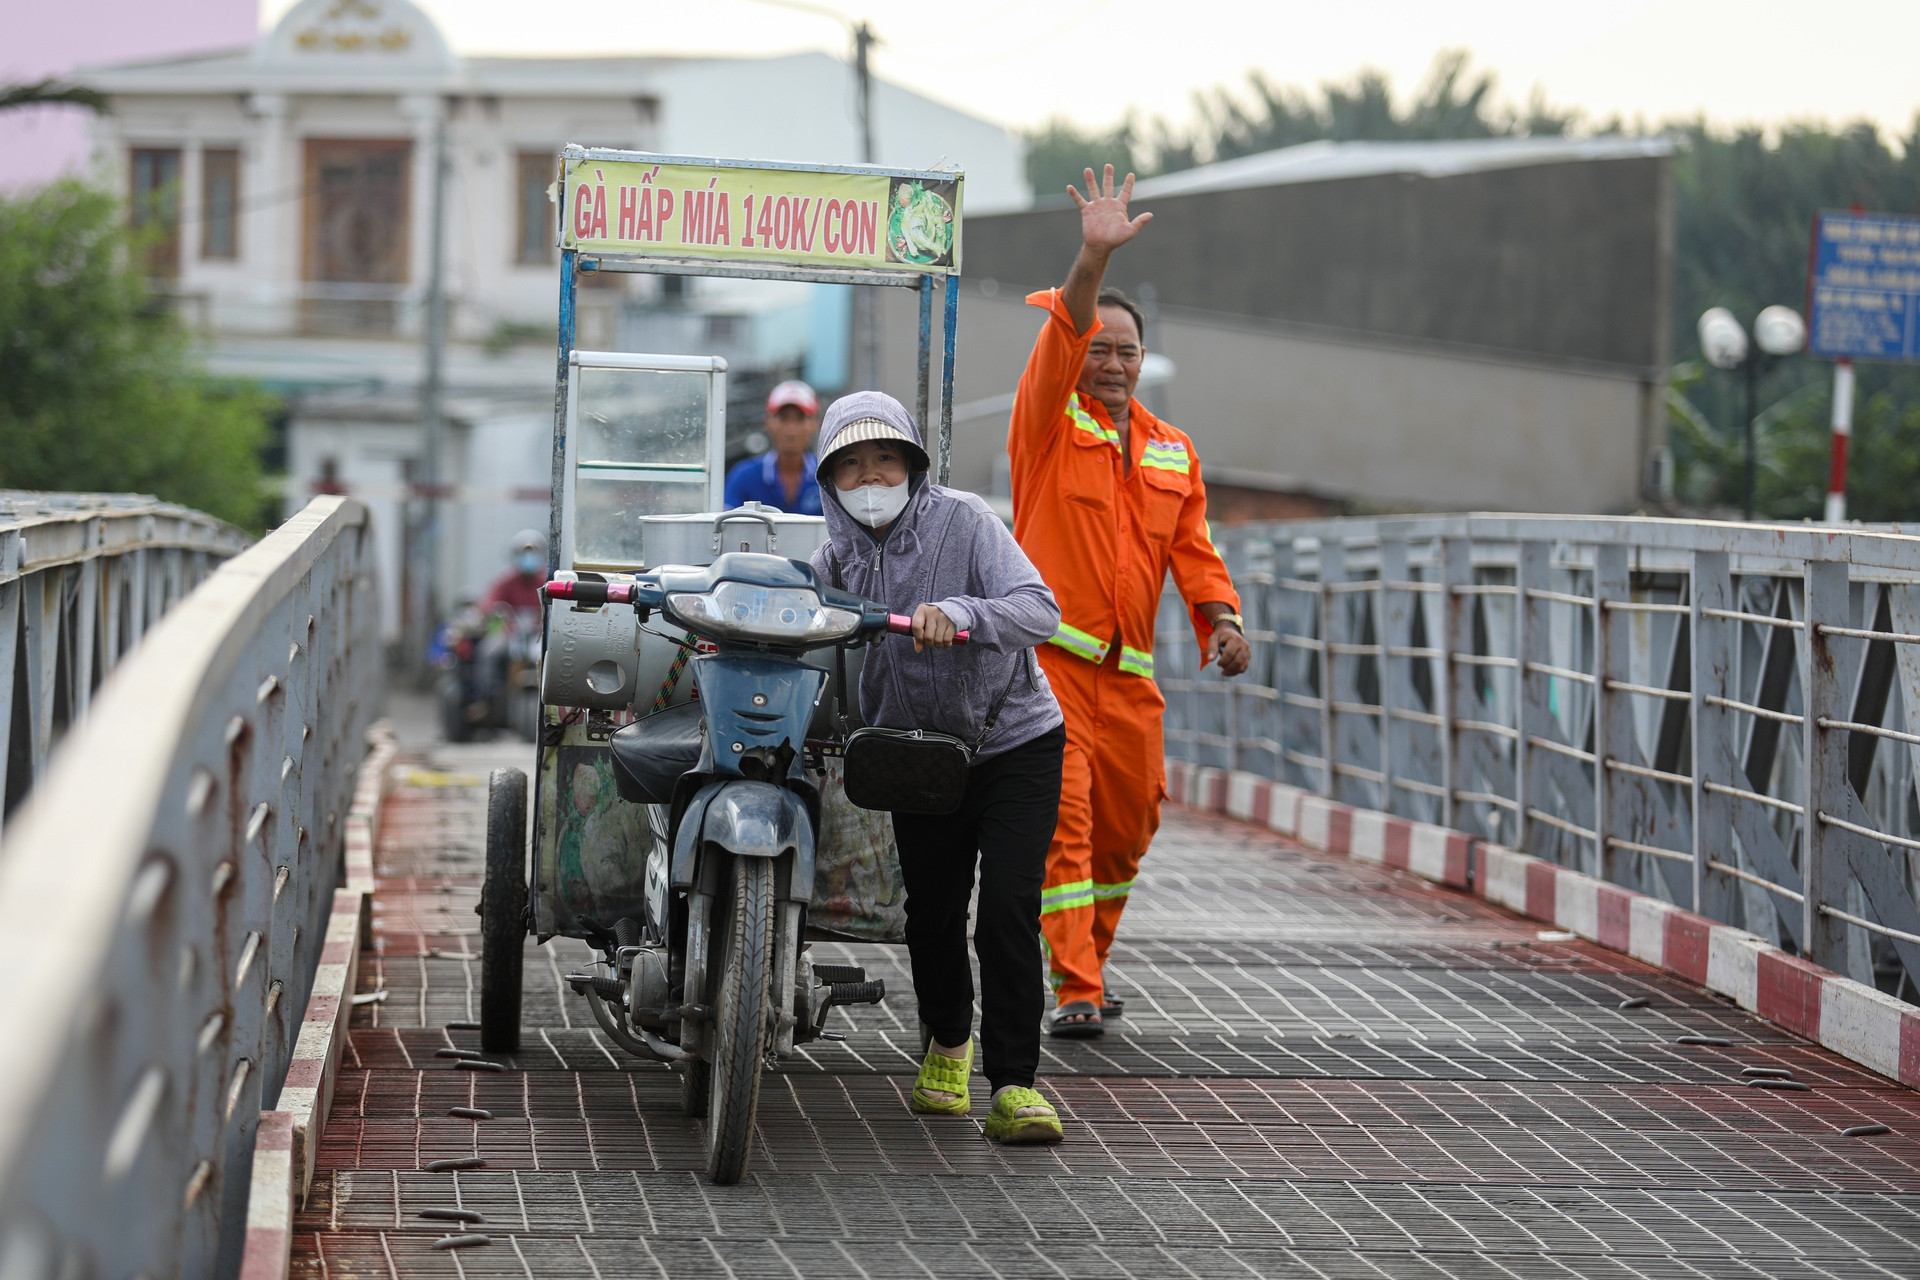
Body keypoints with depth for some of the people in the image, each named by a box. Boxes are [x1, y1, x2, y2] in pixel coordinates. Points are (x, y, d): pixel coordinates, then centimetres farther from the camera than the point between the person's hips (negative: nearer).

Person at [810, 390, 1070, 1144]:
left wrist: (957, 613, -47)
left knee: (1008, 912, -15)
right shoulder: (843, 552, -1)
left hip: (1015, 744, -5)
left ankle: (1014, 1085, -11)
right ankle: (948, 1044, 39)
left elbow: (1038, 610, -29)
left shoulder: (964, 522, -17)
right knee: (931, 914, 12)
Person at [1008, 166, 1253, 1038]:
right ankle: (1075, 990, -13)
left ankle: (1088, 956, 32)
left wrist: (1222, 621, -5)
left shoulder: (1173, 452, 16)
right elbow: (1060, 343, -16)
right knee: (1061, 820, -13)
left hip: (1129, 672, 5)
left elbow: (1193, 549, 13)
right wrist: (1094, 258, -31)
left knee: (1126, 829, 10)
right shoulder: (1049, 422, 1)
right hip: (1046, 659, -5)